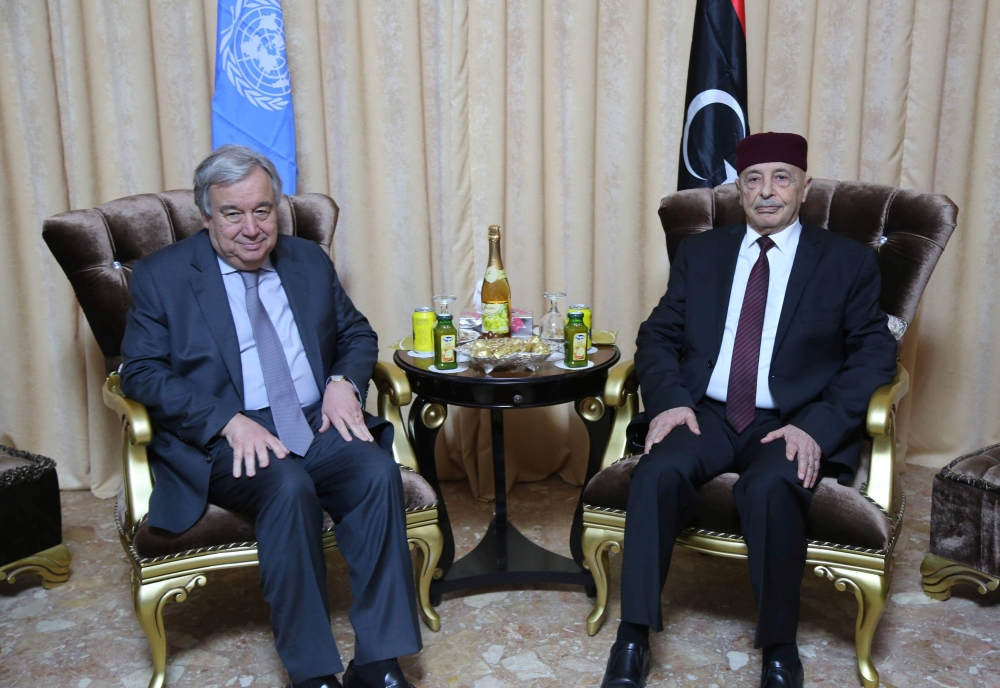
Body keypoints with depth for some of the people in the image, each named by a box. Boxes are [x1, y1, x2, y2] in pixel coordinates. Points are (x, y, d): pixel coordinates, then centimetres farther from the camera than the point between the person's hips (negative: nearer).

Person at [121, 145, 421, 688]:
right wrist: (230, 421, -19)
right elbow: (141, 373, -5)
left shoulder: (309, 261, 16)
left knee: (379, 472, -27)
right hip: (224, 441, -3)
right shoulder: (161, 276, 3)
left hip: (318, 425, 4)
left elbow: (356, 333, 21)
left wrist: (344, 382, -3)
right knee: (290, 487, -34)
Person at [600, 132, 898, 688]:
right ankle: (634, 638, -19)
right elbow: (658, 335, 12)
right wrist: (668, 400, -10)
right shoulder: (700, 252, 16)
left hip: (791, 426, -2)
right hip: (706, 414, 2)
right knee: (658, 472, -29)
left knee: (770, 488, -34)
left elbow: (874, 355, 1)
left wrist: (817, 427, -15)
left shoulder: (849, 262, 8)